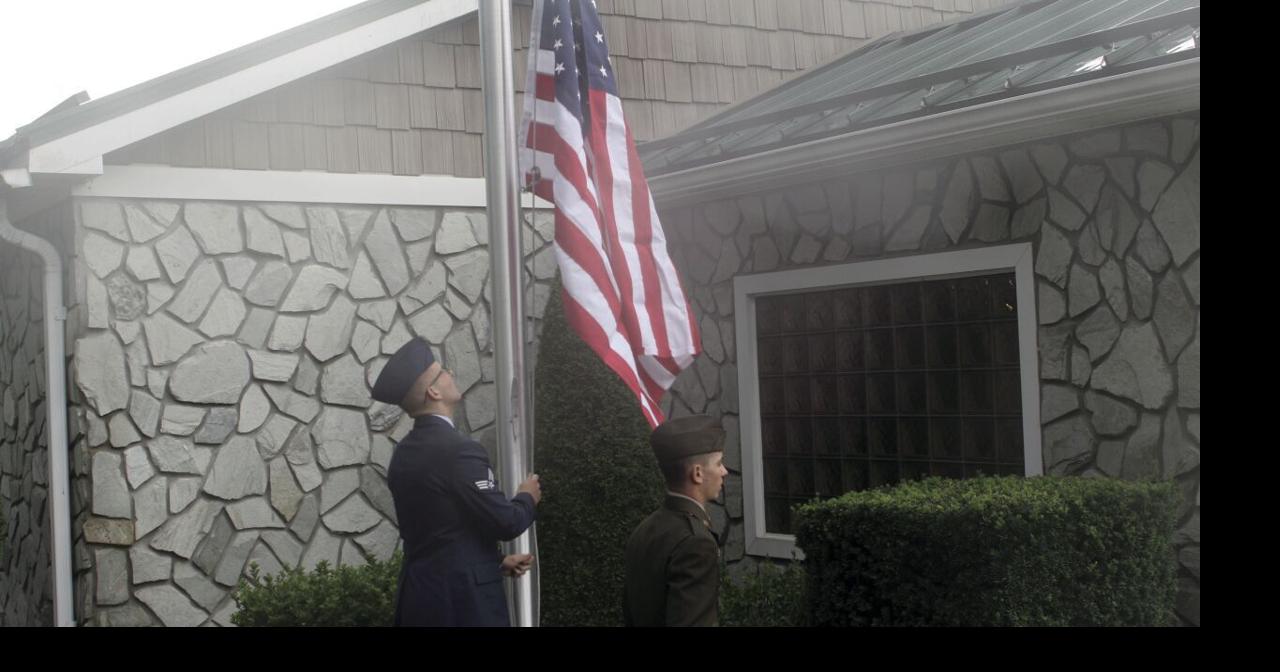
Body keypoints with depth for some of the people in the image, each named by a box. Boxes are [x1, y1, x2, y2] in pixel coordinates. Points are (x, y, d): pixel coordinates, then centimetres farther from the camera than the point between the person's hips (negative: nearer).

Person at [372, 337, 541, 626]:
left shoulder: (404, 453, 10)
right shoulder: (460, 450, -17)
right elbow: (505, 523, -17)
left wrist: (495, 561, 14)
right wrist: (528, 498, 3)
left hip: (420, 593, 9)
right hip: (464, 597, -8)